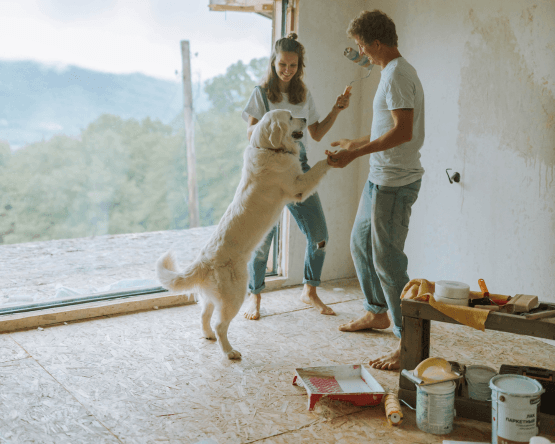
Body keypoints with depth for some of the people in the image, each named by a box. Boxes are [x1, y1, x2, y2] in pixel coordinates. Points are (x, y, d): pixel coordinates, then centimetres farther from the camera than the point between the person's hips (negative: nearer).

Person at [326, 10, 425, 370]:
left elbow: (403, 131, -26)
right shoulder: (395, 72, 15)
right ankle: (378, 312, 37)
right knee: (361, 243, 21)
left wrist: (354, 154, -24)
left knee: (387, 258, -8)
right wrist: (356, 143, 32)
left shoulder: (397, 75, -17)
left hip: (396, 181, -11)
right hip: (381, 178, 11)